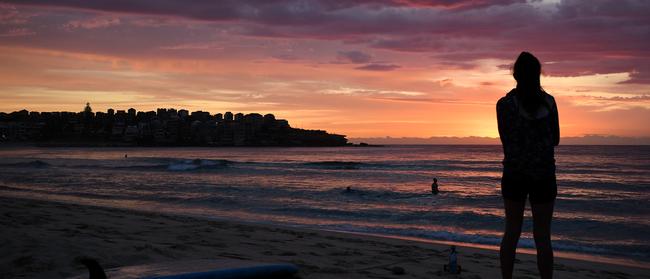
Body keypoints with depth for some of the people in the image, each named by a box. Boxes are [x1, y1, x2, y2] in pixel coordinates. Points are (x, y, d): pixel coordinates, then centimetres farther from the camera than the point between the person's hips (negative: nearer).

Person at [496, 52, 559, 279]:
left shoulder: (504, 104, -5)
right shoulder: (549, 102, -2)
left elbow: (506, 141, 3)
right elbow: (555, 140, 6)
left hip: (514, 173, 0)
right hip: (543, 174, 0)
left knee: (512, 232, 10)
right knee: (542, 236, 5)